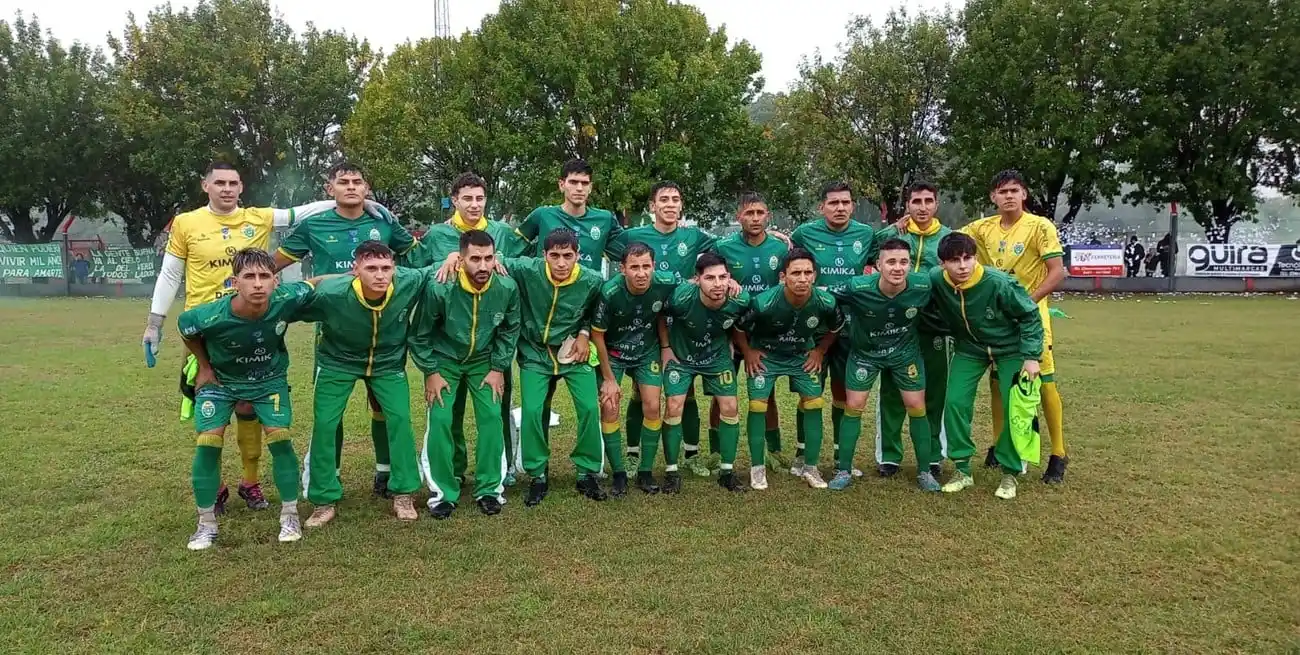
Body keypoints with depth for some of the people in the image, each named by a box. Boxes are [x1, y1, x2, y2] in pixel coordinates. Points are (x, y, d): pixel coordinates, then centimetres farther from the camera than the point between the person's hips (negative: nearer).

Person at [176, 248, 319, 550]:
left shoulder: (286, 300, -31)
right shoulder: (211, 316, -33)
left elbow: (313, 284, -9)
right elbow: (185, 328, -8)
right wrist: (204, 367, 1)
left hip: (269, 380, 1)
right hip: (221, 381, 0)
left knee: (280, 438, -9)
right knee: (208, 442, -10)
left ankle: (290, 515, 9)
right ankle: (206, 523, 9)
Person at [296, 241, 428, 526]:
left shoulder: (409, 283, -29)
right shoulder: (330, 293, -34)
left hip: (388, 362, 1)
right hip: (338, 361, -1)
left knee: (400, 418, -10)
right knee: (324, 424, -6)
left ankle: (403, 494, 7)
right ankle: (325, 501, 11)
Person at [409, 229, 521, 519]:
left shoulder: (507, 288, -22)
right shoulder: (439, 288, -29)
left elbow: (510, 330, -3)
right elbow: (419, 335, -12)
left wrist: (499, 368, -5)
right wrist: (431, 372, -12)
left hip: (484, 361, 2)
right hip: (444, 360, -2)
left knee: (492, 417, -8)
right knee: (440, 420, -11)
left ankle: (490, 488, 9)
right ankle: (442, 491, 5)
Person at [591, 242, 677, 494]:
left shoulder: (667, 283, -26)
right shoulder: (610, 291, -29)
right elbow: (597, 334, -15)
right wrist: (609, 377, -11)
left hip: (647, 352, 2)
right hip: (613, 353, -2)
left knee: (652, 407, -4)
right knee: (610, 408, -9)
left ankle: (646, 471, 11)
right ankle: (619, 474, 5)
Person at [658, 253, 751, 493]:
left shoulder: (740, 300, -26)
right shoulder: (681, 297, -33)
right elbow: (661, 315, -10)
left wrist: (731, 345, 3)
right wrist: (665, 347, -7)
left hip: (718, 356, 2)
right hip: (680, 356, -2)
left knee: (730, 408, -2)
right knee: (674, 408, -10)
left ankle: (727, 471, 13)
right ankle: (671, 471, 6)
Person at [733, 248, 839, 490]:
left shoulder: (825, 302, -24)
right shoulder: (763, 303, -34)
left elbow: (834, 328, 1)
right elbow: (738, 327, -14)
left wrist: (820, 350, -3)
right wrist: (748, 353, -10)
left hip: (803, 356, 3)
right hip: (765, 355, -2)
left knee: (814, 404, -3)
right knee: (758, 405, -9)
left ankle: (810, 468, 11)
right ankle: (757, 468, 7)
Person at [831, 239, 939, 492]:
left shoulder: (923, 285, -25)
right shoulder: (858, 287, -30)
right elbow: (832, 298, -11)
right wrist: (852, 324, -8)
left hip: (905, 351, 1)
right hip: (865, 351, -1)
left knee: (917, 408, 1)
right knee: (853, 407, -2)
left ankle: (924, 471, 17)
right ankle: (844, 471, 11)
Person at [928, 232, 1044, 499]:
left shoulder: (999, 282, -31)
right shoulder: (935, 281, -23)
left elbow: (1030, 315, -16)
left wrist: (1031, 356, -17)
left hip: (1010, 349, -2)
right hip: (969, 349, 3)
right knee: (955, 402, -8)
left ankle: (1009, 473, 11)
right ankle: (962, 469, 7)